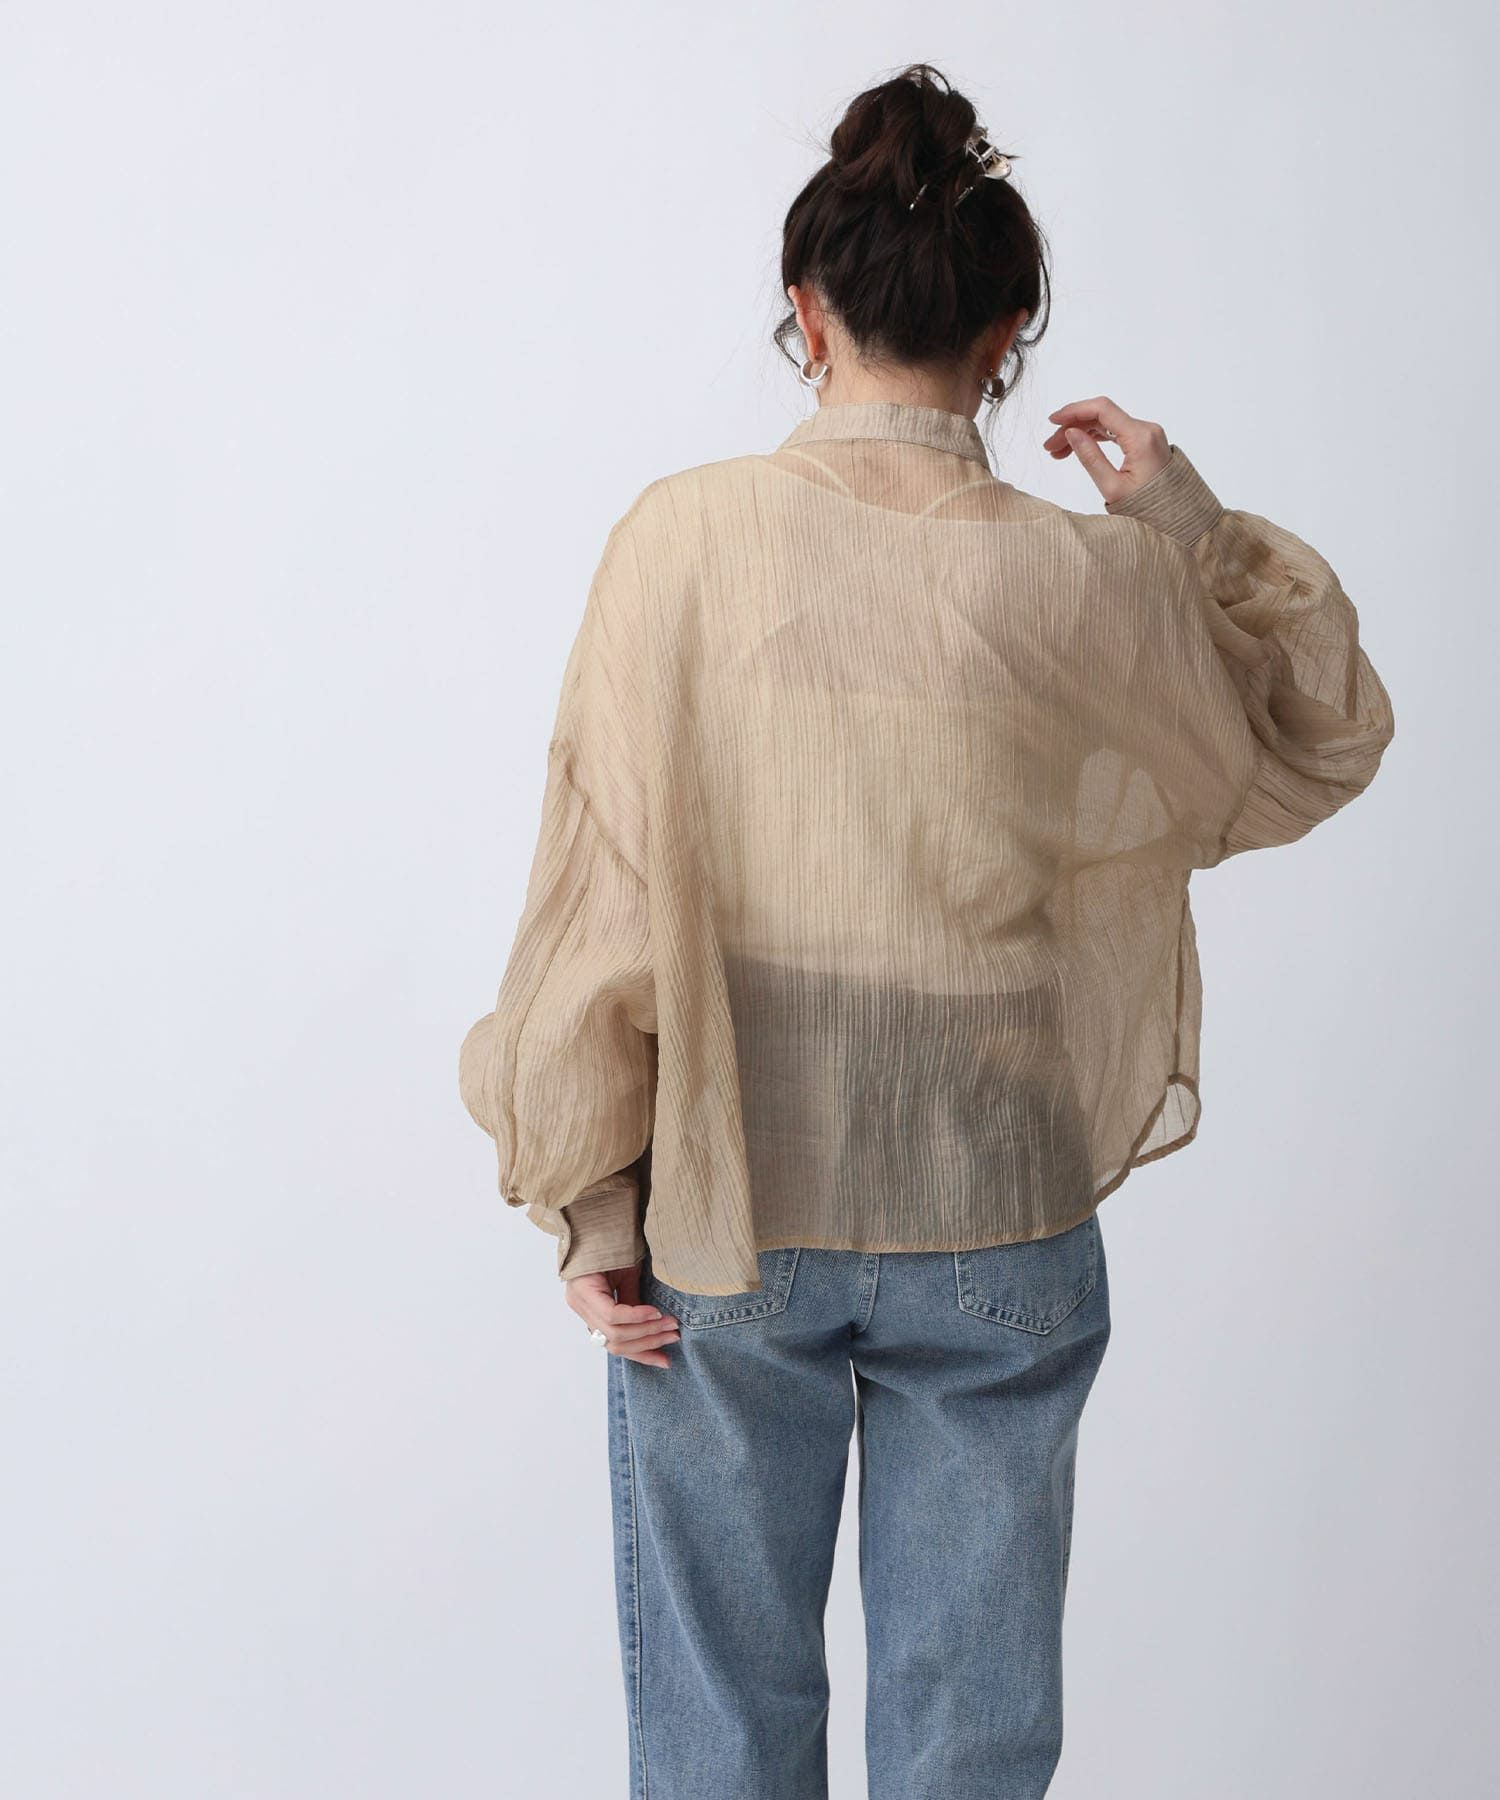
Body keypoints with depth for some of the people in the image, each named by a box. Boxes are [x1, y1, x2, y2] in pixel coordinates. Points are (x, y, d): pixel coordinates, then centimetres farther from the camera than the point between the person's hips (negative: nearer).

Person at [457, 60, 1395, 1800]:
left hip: (723, 1222, 0)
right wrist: (1201, 533, 6)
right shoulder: (1091, 584, -9)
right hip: (997, 1238, 0)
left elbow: (608, 892, -9)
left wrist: (593, 1202, 0)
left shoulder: (684, 537, -11)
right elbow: (1313, 755, 10)